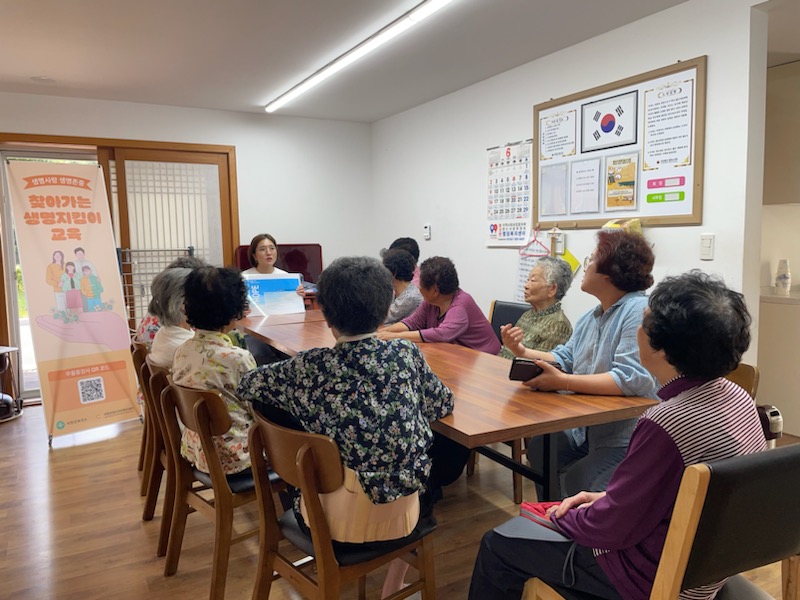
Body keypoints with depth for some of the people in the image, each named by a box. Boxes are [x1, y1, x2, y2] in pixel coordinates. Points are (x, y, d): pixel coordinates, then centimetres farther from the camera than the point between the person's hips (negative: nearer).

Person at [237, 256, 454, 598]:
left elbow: (247, 386, 3)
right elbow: (443, 405, 7)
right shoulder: (406, 354, -9)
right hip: (398, 517, 1)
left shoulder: (311, 367, -13)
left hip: (335, 521, -1)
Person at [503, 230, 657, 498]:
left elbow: (631, 379, -30)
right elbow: (565, 360, 16)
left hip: (629, 439, -9)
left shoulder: (639, 311, -21)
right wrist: (522, 351, 0)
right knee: (539, 447, 10)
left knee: (576, 483, -19)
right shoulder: (592, 316, 12)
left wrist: (562, 382, -29)